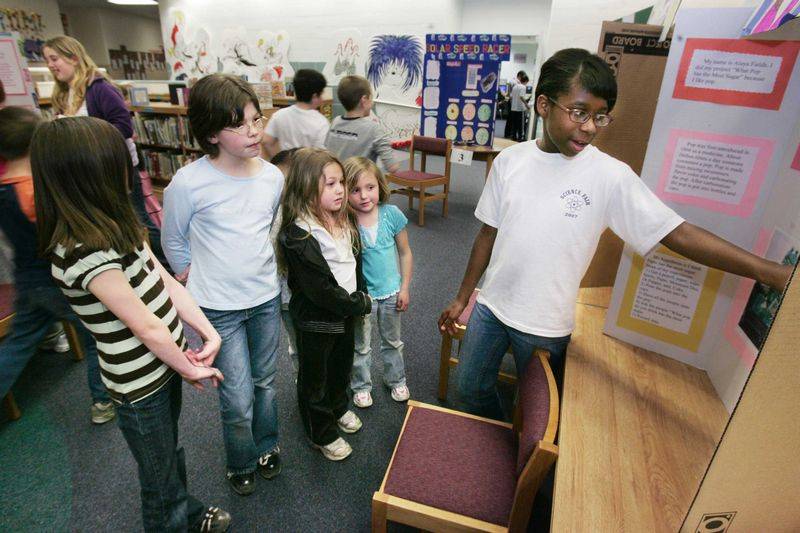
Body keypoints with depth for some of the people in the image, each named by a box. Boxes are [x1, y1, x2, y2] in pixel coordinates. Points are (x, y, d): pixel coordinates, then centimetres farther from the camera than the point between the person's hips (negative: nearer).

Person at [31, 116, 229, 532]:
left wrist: (208, 332, -10)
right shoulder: (85, 253, -29)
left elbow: (168, 284, -2)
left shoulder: (117, 228, -1)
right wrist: (188, 368, -11)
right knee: (160, 479, 17)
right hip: (141, 387, -8)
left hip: (164, 365, 9)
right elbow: (146, 326, -25)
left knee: (171, 451, 31)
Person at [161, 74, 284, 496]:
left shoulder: (273, 176, -5)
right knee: (238, 401, 5)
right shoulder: (187, 184, -19)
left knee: (265, 382, 20)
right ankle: (240, 463, 36)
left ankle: (266, 446, 47)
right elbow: (173, 242, -1)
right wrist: (198, 280, 8)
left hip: (267, 298, 4)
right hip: (219, 308, -4)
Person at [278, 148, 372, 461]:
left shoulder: (343, 221, -2)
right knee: (315, 378, 15)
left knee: (342, 366, 28)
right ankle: (322, 434, 37)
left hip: (346, 312, 8)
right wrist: (360, 304, -17)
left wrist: (360, 295, 0)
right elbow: (320, 288, -28)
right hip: (315, 320, -7)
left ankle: (338, 408, 55)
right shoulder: (298, 236, -28)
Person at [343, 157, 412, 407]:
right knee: (361, 346, 18)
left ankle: (396, 380, 46)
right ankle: (361, 386, 41)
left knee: (393, 341, 23)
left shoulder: (391, 214, -14)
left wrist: (404, 288, -2)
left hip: (391, 291, 2)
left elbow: (405, 253, -3)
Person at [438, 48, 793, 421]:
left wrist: (768, 271, -30)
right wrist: (462, 297, 7)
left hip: (546, 326, -3)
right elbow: (488, 233, 1)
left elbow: (678, 234, -17)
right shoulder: (510, 160, -5)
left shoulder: (610, 176, -14)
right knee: (471, 389, 20)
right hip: (490, 306, 4)